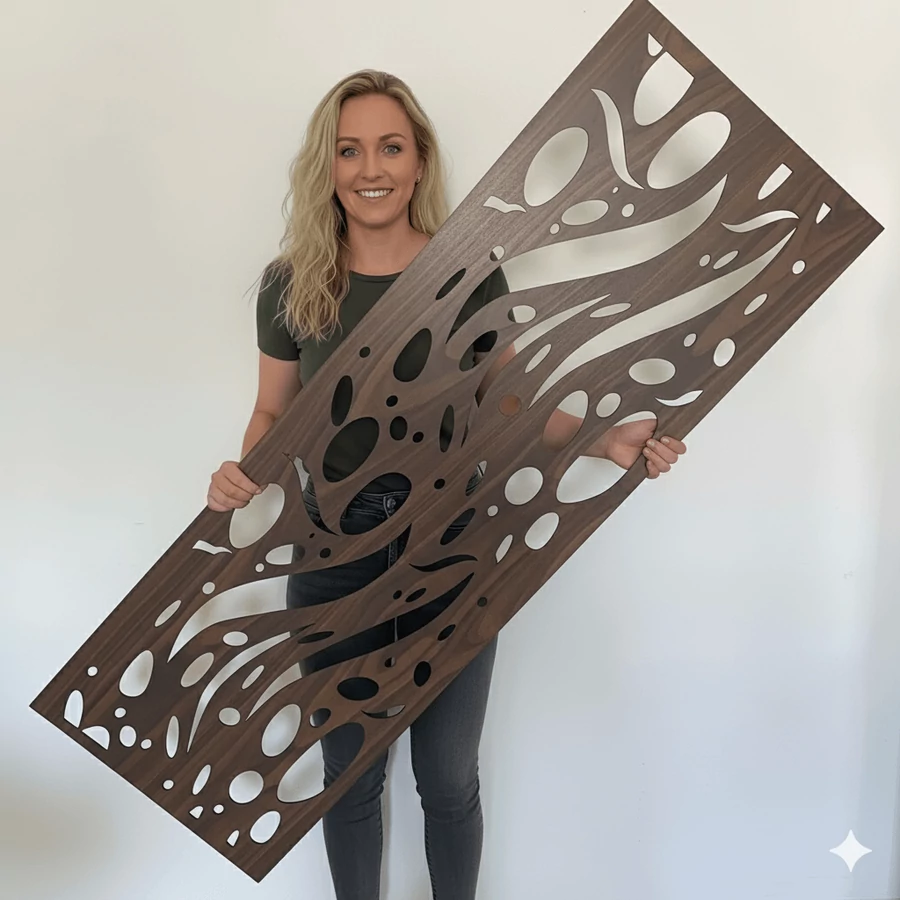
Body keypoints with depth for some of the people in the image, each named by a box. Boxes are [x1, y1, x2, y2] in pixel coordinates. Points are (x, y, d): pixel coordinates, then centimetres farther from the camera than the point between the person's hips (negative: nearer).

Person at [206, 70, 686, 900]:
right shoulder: (290, 284, -4)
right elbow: (273, 414, 5)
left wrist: (609, 440, -12)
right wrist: (242, 472, -16)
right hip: (334, 551, 1)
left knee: (449, 777, 15)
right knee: (350, 773, 18)